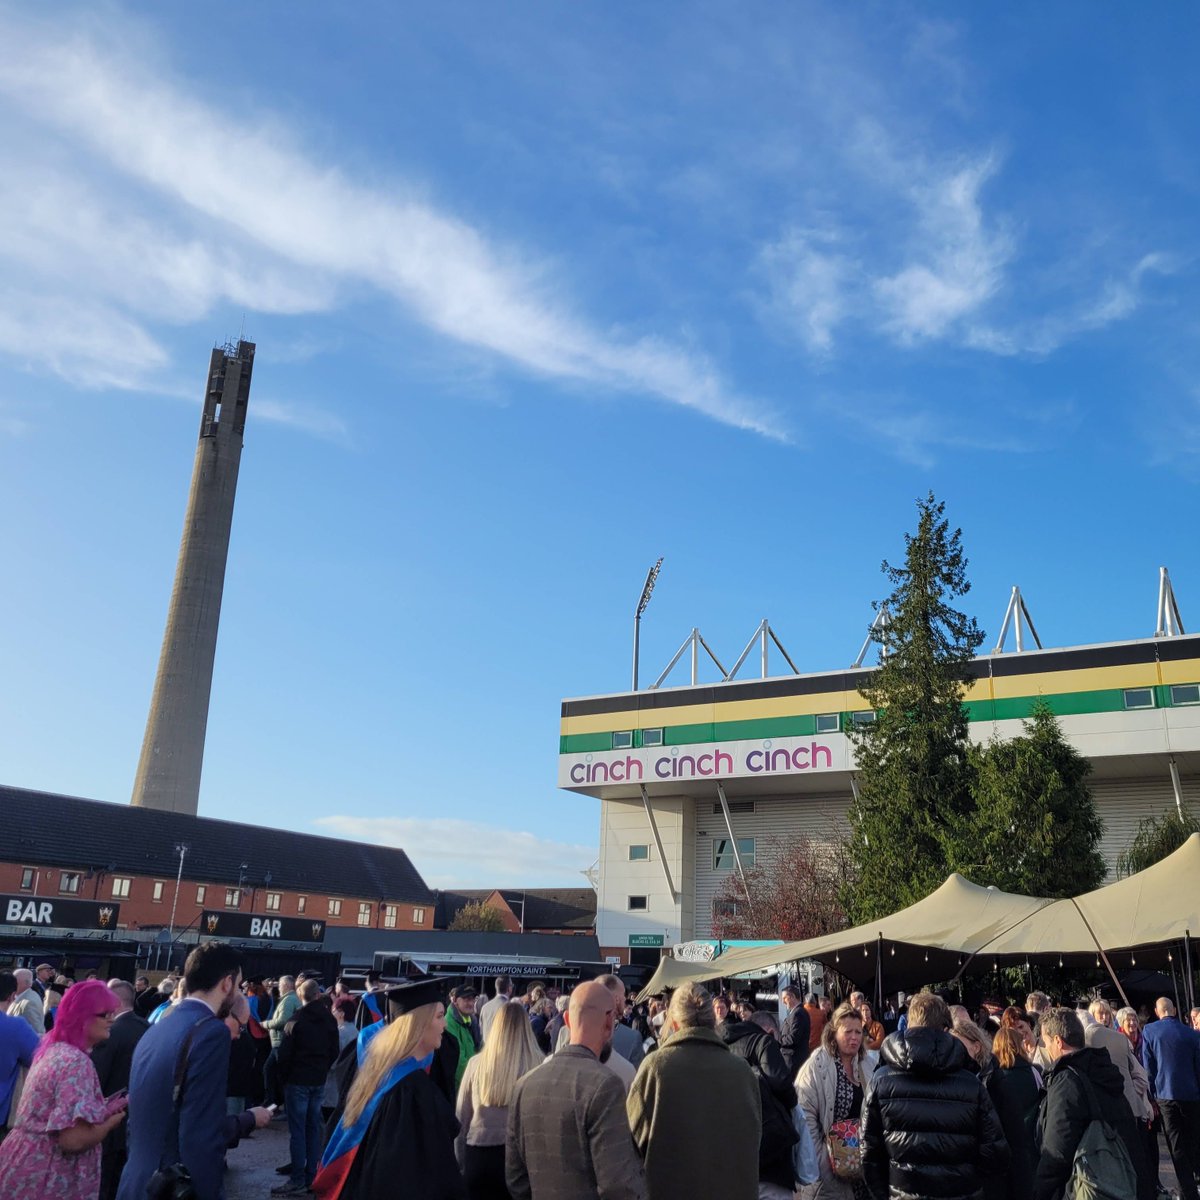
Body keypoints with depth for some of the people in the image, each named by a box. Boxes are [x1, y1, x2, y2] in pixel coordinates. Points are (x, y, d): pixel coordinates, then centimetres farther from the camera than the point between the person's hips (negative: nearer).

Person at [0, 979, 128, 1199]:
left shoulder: (52, 1049, 8)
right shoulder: (76, 1062, -22)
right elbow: (74, 1139, -28)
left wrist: (104, 1110, 11)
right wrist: (112, 1120, -11)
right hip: (46, 1182, -9)